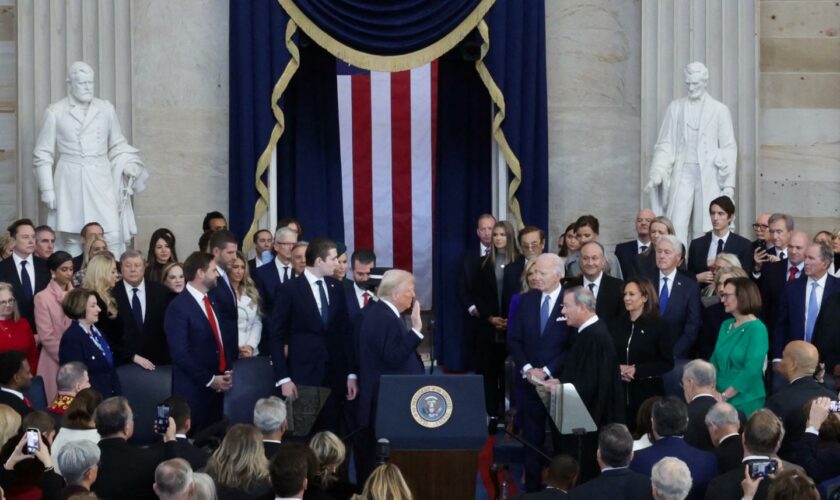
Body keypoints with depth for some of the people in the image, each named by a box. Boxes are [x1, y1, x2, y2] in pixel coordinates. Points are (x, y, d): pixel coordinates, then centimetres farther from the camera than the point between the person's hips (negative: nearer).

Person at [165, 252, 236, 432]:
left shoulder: (211, 302, 14)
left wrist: (228, 371, 5)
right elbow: (180, 354, -16)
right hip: (194, 389, -7)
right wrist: (209, 380, -15)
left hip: (218, 386, 7)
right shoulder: (178, 307, -11)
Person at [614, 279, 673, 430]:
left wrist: (637, 370, -14)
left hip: (648, 391, -3)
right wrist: (617, 369, -8)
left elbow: (667, 363, -5)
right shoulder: (618, 326, 11)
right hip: (621, 391, 3)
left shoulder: (658, 325, -2)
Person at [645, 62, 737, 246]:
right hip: (682, 174, 1)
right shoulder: (676, 107, 9)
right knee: (677, 228, -9)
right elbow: (665, 144, 9)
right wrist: (657, 173, -4)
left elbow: (729, 149, 4)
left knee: (706, 230, -2)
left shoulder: (719, 110, 4)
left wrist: (729, 184, -2)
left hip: (708, 176, -1)